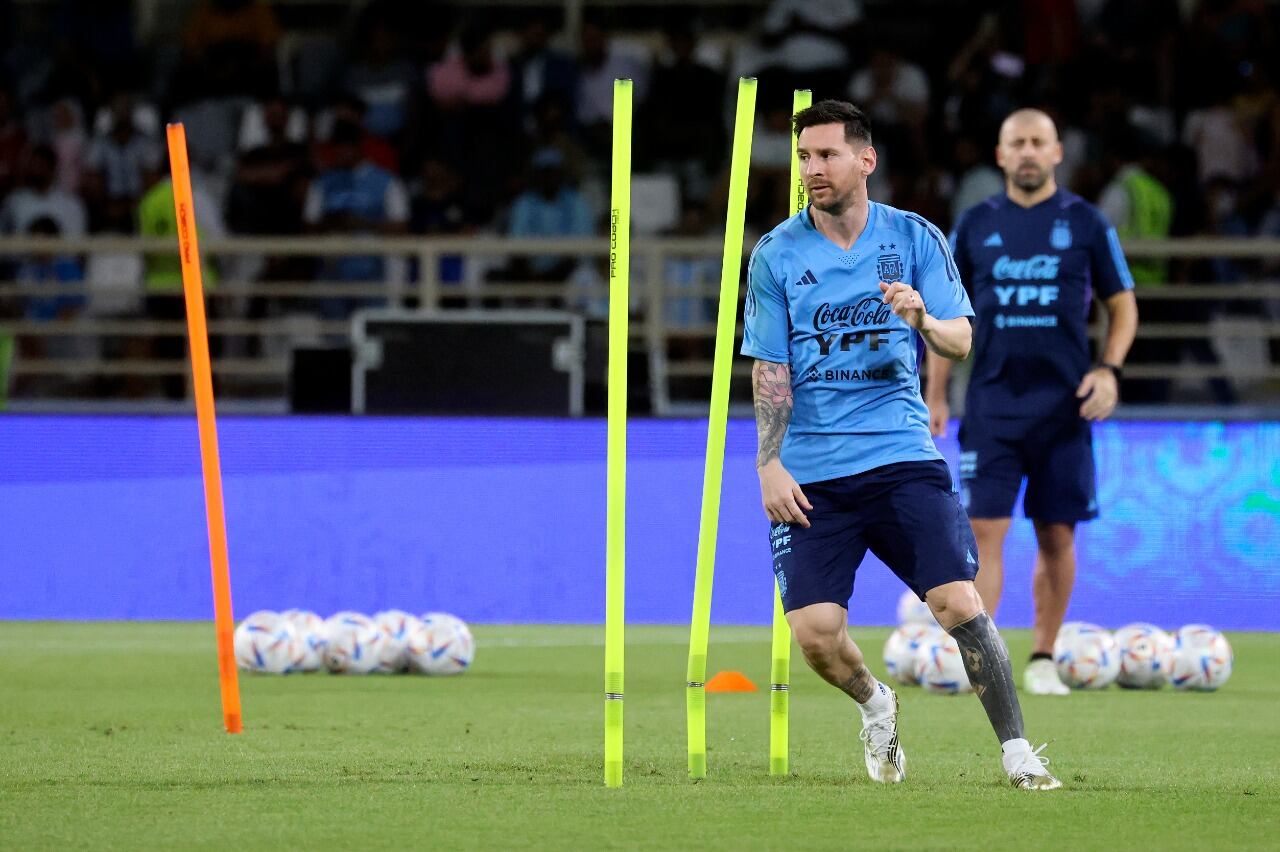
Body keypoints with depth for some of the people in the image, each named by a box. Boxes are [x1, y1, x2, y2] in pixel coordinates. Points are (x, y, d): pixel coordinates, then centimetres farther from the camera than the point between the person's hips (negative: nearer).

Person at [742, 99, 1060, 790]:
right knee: (815, 631, -10)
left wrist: (924, 320, -20)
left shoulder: (916, 239, 5)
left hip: (903, 455, 0)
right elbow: (769, 368, 3)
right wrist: (769, 462, -7)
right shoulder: (775, 255, 3)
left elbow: (961, 341, 2)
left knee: (960, 605, -14)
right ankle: (874, 706, 22)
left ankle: (1019, 756, -4)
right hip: (812, 472, 0)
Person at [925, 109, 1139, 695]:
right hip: (991, 402, 0)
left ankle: (1043, 660, 17)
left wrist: (1109, 369, -5)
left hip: (1063, 405, 0)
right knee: (984, 531, -9)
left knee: (1057, 536, 4)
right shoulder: (975, 225, 7)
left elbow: (1122, 306, 10)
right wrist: (935, 396, 7)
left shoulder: (1085, 224, 4)